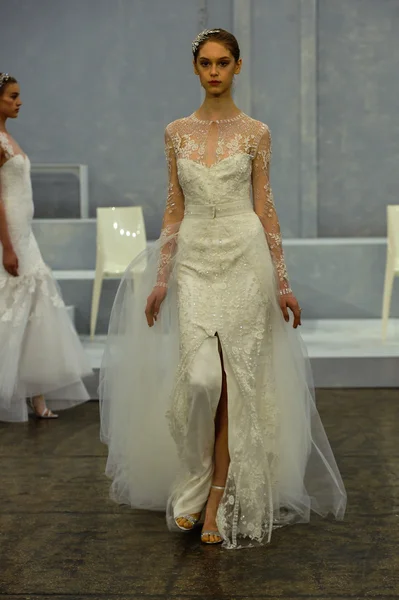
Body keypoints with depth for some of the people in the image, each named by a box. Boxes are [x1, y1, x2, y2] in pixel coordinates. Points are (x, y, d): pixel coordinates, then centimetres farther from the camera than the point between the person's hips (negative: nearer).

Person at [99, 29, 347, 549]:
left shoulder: (255, 133, 3)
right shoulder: (177, 132, 9)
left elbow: (265, 208, 2)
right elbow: (174, 209, 9)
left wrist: (282, 282, -1)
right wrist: (161, 278, 5)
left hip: (244, 259, -1)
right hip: (194, 261, 1)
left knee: (235, 380, -1)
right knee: (200, 378, -10)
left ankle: (219, 499, 11)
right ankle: (191, 487, 13)